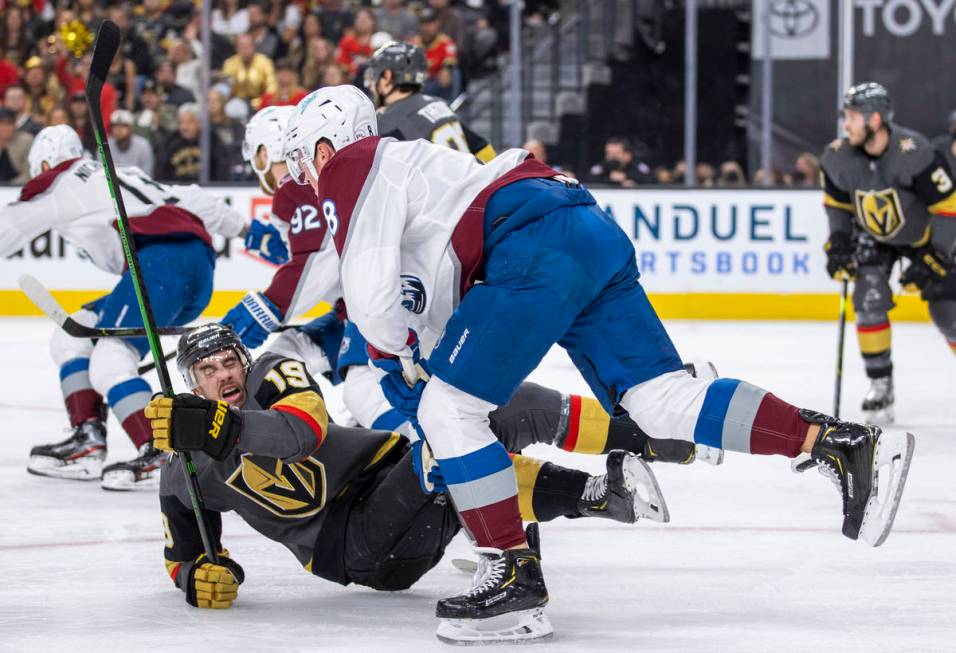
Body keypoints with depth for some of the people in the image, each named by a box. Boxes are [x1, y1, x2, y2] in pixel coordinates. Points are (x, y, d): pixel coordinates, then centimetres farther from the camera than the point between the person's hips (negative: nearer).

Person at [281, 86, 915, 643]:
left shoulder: (352, 169, 5)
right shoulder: (405, 161, 34)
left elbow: (370, 294, -5)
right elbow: (434, 309, 37)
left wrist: (402, 362, 14)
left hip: (538, 249, -10)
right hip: (593, 232, 10)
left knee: (447, 407, -5)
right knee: (664, 398, 2)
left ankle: (517, 579, -8)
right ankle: (847, 444, -9)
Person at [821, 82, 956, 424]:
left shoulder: (915, 153, -34)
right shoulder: (838, 157, -19)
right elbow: (837, 203, 2)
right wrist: (839, 243, -11)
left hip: (923, 234, -3)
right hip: (873, 238, 3)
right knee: (869, 301, -17)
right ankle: (880, 384, -5)